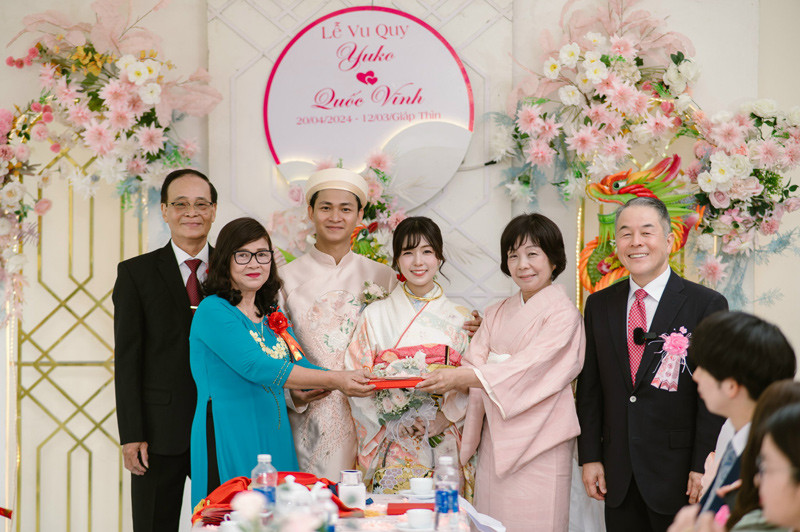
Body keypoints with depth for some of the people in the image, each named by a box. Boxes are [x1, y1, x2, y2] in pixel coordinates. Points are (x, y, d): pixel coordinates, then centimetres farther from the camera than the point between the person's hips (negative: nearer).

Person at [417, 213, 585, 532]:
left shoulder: (562, 314, -6)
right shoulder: (497, 314, 14)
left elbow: (529, 367, -19)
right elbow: (474, 365, 6)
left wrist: (461, 377, -28)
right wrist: (441, 378, -16)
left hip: (538, 445, -5)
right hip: (494, 442, 6)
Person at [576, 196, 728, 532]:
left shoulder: (707, 305, -5)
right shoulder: (599, 306, 8)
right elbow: (589, 387, 10)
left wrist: (704, 467, -11)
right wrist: (589, 457, 4)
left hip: (678, 475, -3)